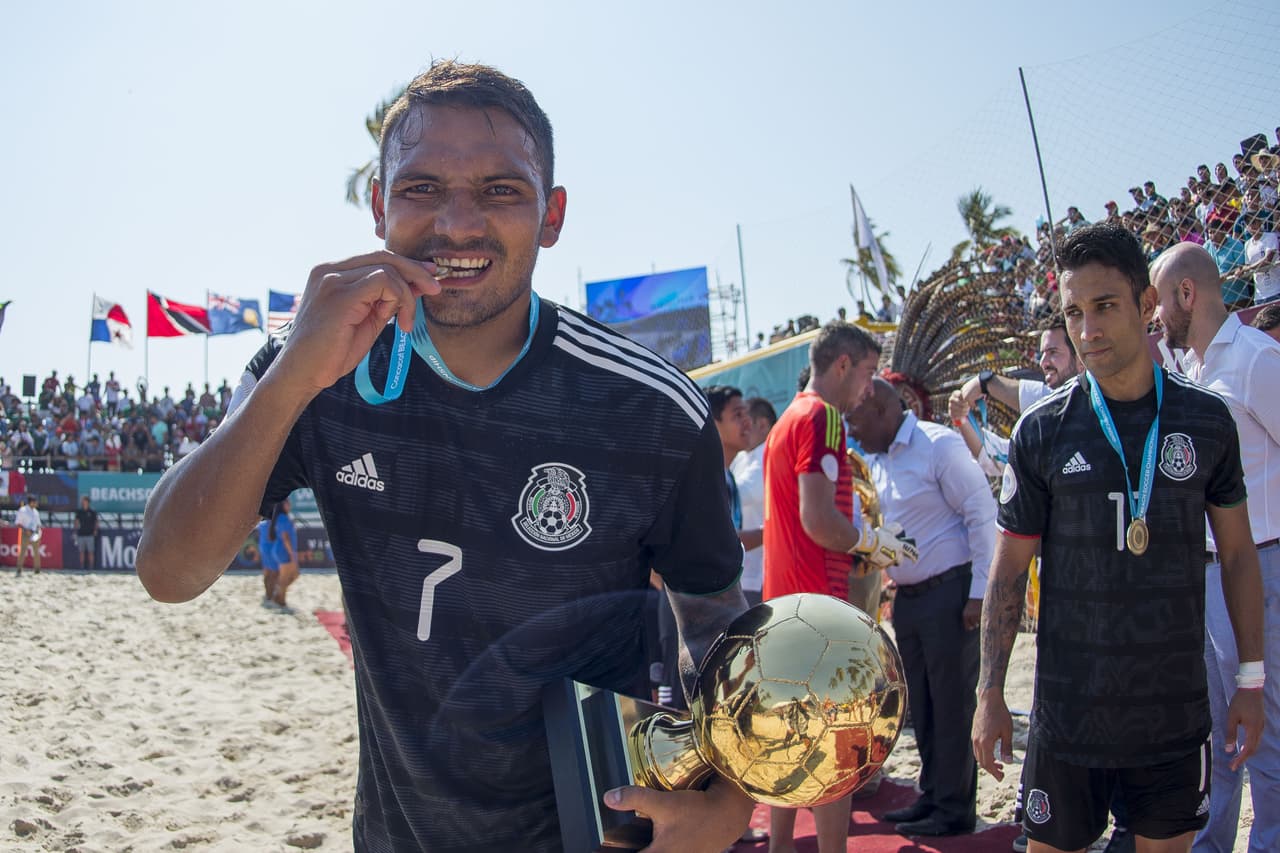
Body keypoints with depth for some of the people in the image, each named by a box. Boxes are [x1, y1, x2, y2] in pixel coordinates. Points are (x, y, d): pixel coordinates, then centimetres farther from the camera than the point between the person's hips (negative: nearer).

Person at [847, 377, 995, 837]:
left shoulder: (938, 445, -13)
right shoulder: (876, 460, 11)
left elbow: (982, 514, -14)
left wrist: (979, 591, -16)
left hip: (949, 592, -8)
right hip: (907, 597, 8)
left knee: (951, 703, 0)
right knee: (921, 703, 13)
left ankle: (955, 808, 10)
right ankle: (932, 796, 25)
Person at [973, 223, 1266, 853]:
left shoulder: (1207, 420, 0)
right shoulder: (1042, 431, -6)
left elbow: (1238, 553, 8)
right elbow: (1008, 571, -1)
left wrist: (1252, 680, 7)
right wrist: (990, 694, -3)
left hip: (1176, 713, 2)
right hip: (1069, 716, -1)